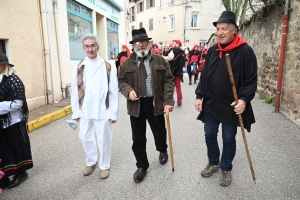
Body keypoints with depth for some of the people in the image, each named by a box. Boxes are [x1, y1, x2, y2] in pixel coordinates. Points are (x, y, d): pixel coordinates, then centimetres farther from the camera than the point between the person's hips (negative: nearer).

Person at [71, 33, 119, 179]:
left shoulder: (107, 67, -5)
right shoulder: (79, 68, 3)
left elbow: (114, 92, -6)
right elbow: (75, 92, 6)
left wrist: (113, 112, -8)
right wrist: (75, 112, 5)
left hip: (103, 111, -3)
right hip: (85, 111, 4)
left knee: (104, 139, 9)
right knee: (85, 138, 16)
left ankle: (104, 166, 30)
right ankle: (91, 162, 40)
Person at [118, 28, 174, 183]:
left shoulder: (160, 60, 1)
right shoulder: (127, 63, 3)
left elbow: (168, 80, -2)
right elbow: (122, 81, 8)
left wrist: (168, 101, -12)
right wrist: (128, 91, -16)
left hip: (155, 103, 0)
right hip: (136, 105, 1)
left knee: (159, 131, 19)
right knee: (138, 138, 7)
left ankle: (162, 151, 51)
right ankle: (142, 166, 27)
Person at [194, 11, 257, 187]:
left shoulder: (245, 51, -9)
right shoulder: (212, 50, 6)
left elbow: (251, 79, -10)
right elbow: (204, 75, 9)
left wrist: (244, 99, -22)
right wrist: (199, 96, 4)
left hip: (231, 106, -4)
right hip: (210, 104, 5)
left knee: (229, 139, 10)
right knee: (210, 135, 14)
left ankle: (226, 168, 32)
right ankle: (213, 163, 37)